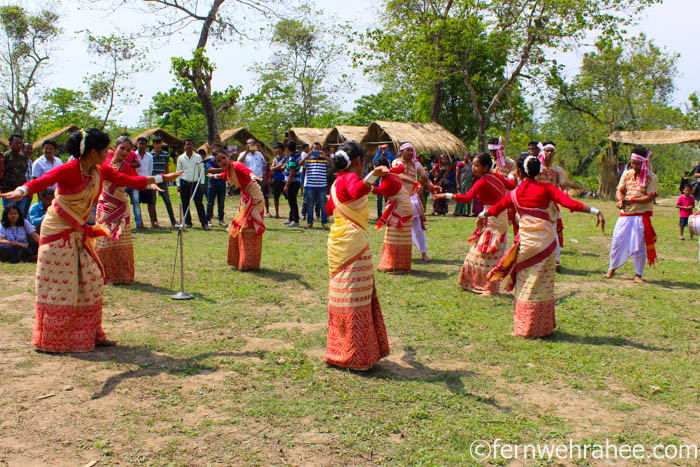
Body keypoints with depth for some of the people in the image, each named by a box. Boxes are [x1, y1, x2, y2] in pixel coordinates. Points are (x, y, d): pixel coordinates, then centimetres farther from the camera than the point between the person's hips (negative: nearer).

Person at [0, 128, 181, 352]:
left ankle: (90, 334, 18)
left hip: (79, 233, 8)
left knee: (91, 281, 7)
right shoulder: (69, 170, -19)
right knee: (59, 285, -3)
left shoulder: (101, 171, 2)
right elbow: (43, 181, -33)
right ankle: (51, 340, 10)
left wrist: (161, 178, 16)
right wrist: (22, 191, -53)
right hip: (58, 231, -7)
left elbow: (129, 180, 11)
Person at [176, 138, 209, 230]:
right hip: (184, 183, 1)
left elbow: (201, 170, 8)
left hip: (195, 183, -1)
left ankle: (204, 223, -8)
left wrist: (202, 183, 1)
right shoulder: (181, 158, 6)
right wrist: (178, 185, 0)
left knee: (199, 203, -7)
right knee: (185, 204, 4)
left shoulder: (198, 157, 5)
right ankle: (188, 222, 15)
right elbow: (178, 172, 8)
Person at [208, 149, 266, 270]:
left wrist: (253, 177, -63)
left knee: (249, 228, -10)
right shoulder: (227, 170, 7)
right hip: (245, 197, 10)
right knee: (239, 228, 15)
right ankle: (240, 260, 27)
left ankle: (249, 264, -6)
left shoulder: (236, 165, -19)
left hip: (253, 197, -9)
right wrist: (214, 176, 51)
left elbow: (247, 171, -41)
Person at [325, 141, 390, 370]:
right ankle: (356, 356, 1)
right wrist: (372, 176, -49)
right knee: (356, 299, -4)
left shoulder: (337, 182, 15)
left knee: (342, 298, 15)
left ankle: (339, 351, 24)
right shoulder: (350, 178, -11)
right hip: (353, 241, -9)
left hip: (338, 242, 9)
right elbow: (357, 191, -36)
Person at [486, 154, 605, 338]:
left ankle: (524, 326, 15)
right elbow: (569, 203, -12)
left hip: (526, 241, 1)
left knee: (525, 283, 10)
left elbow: (495, 209, 23)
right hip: (546, 240, -1)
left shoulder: (514, 194, 6)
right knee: (544, 284, 8)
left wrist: (482, 215, 43)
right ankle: (543, 326, 16)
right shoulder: (546, 188, 0)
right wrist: (596, 211, -15)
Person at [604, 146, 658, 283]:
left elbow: (650, 197, -13)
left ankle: (638, 275, 12)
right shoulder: (627, 174, 8)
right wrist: (620, 200, -15)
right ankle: (612, 269, 21)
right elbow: (619, 190, 6)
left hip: (642, 216, -4)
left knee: (639, 245, 0)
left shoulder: (652, 177, -5)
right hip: (625, 214, 4)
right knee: (617, 241, 5)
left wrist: (632, 200, -23)